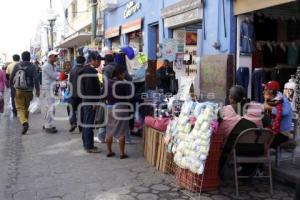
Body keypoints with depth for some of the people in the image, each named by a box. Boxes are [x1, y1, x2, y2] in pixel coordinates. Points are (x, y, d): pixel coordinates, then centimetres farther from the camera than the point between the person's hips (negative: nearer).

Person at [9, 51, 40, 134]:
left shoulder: (17, 66, -1)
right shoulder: (32, 67, -7)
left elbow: (11, 78, 5)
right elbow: (36, 79, -14)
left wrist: (11, 84, 25)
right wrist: (37, 90, -6)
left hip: (19, 90, 0)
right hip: (28, 91, 0)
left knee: (20, 108, 1)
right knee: (26, 107, 17)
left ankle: (24, 122, -22)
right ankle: (25, 122, 28)